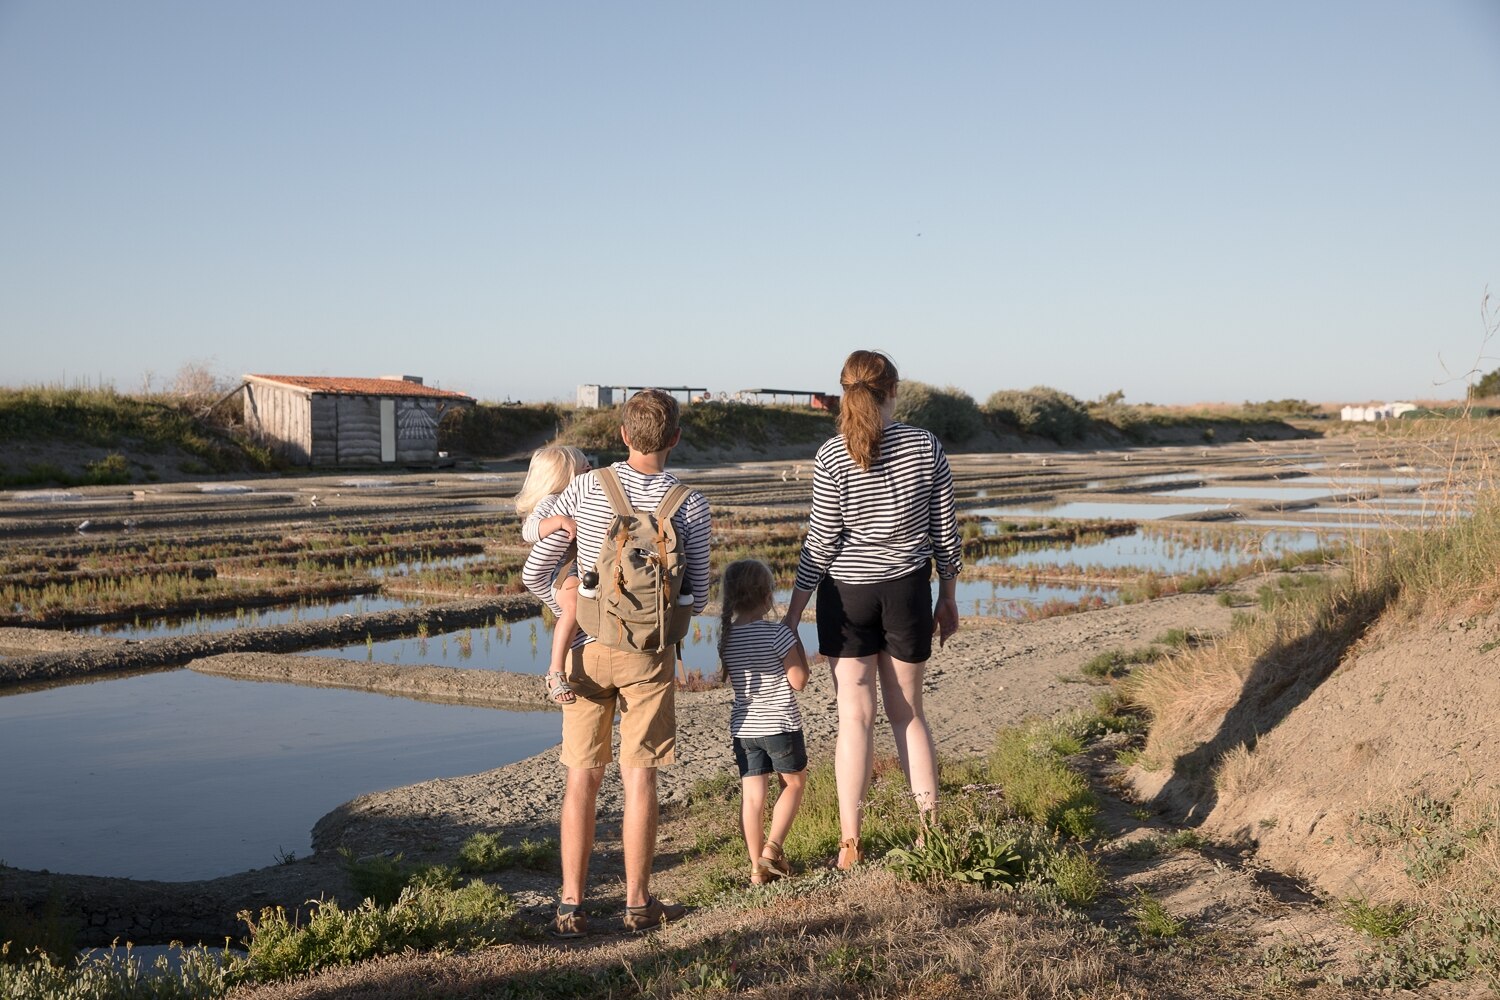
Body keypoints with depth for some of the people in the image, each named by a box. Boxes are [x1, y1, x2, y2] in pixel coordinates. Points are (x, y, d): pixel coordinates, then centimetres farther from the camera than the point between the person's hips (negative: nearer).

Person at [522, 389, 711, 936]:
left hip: (588, 649, 1)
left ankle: (571, 905, 12)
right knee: (639, 777, 7)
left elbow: (534, 574, -1)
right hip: (650, 652, -1)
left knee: (582, 778, 8)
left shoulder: (584, 489, -4)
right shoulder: (690, 504, -6)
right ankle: (638, 901, 16)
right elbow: (698, 595, 0)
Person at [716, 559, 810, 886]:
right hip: (780, 724, -4)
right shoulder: (778, 634, -15)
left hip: (743, 726, 4)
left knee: (751, 794, 6)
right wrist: (797, 642, -1)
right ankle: (772, 849, 8)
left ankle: (758, 867, 11)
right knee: (794, 782, 16)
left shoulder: (727, 637, 1)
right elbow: (799, 681, -12)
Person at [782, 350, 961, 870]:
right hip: (908, 591, 2)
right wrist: (948, 597, 14)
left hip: (846, 593, -2)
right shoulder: (926, 447, -3)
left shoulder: (832, 456, -10)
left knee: (855, 717, 4)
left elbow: (820, 543, -9)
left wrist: (792, 614, -2)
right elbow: (944, 530, 2)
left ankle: (850, 846, 6)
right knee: (907, 712, 15)